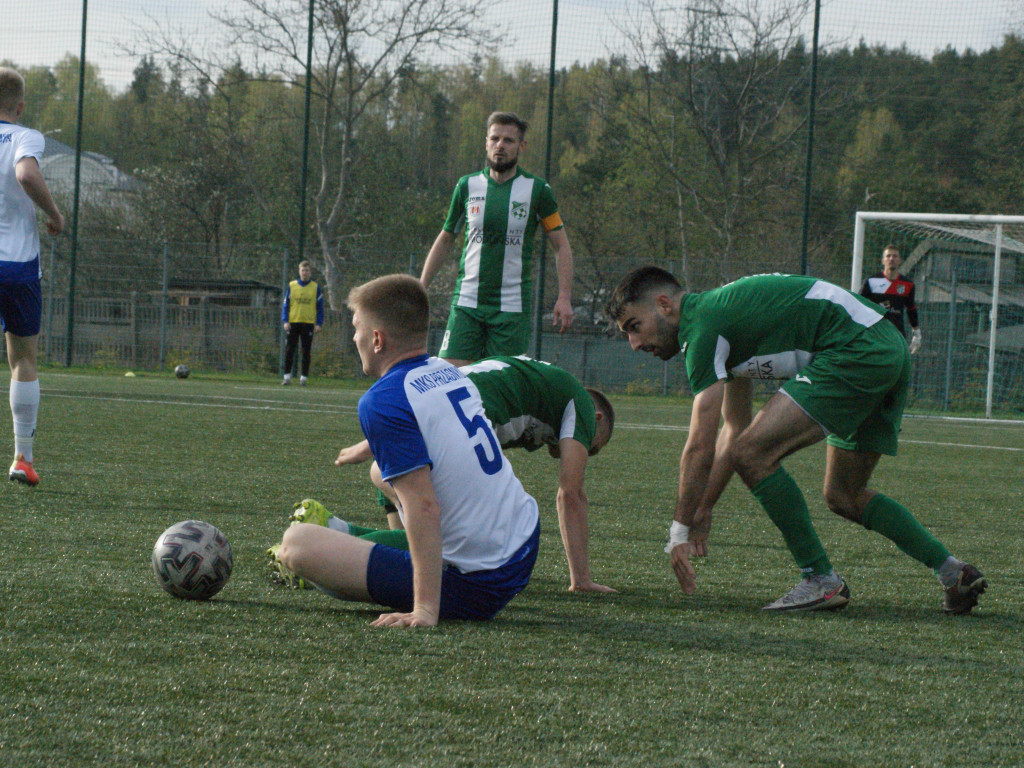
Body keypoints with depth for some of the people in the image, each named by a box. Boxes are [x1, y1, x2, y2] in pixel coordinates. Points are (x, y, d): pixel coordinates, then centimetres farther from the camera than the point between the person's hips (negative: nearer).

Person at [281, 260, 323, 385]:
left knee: (306, 352, 1)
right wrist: (285, 321, -3)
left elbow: (320, 307, 7)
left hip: (308, 323, 0)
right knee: (289, 350, -1)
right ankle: (287, 376, 5)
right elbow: (285, 304, 7)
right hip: (293, 322, 0)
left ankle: (304, 377, 6)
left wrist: (319, 324, -2)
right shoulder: (292, 286, 6)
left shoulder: (316, 288, 5)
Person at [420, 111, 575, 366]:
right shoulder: (467, 186, 6)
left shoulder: (537, 190, 0)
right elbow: (445, 240, 17)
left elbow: (561, 246, 4)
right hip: (467, 304, 2)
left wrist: (565, 297, -8)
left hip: (512, 307, -2)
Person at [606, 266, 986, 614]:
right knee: (843, 496, 21)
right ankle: (952, 571, 19)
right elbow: (736, 428, 30)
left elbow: (700, 446, -9)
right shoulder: (722, 310, 23)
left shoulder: (703, 327, -8)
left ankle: (822, 581, -7)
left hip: (856, 352, -11)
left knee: (753, 454, -12)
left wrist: (680, 528, -1)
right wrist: (702, 510, 29)